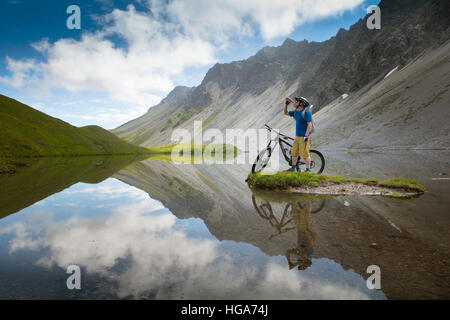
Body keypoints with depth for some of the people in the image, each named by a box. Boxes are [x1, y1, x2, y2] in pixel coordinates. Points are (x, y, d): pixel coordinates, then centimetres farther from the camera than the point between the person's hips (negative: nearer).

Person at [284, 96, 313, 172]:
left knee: (305, 154, -5)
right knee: (294, 153, 13)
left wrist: (306, 136, -24)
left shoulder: (306, 112, -14)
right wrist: (286, 104, 10)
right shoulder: (296, 112, 11)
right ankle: (293, 168, 23)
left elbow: (310, 124, -19)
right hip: (297, 136, 8)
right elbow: (286, 113, 23)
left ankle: (308, 170, 4)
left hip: (304, 137, -8)